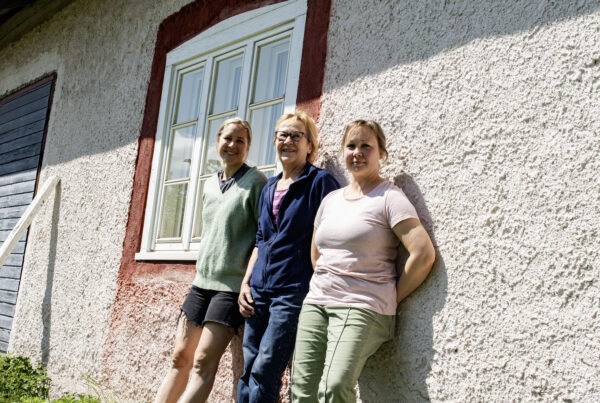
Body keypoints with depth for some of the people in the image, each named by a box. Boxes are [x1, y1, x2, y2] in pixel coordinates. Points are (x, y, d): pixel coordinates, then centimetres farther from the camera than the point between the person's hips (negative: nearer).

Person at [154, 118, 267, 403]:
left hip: (232, 285, -7)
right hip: (202, 282, 7)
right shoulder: (210, 184, 15)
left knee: (203, 363, -10)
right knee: (180, 357, 7)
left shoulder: (255, 182, -6)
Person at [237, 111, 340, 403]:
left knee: (264, 372, -9)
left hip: (293, 290, -6)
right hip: (259, 289, 7)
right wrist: (246, 282, 11)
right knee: (247, 370, 7)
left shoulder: (320, 182, -3)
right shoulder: (269, 189, 17)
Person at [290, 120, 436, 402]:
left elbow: (423, 254, -12)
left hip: (363, 308, -6)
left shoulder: (389, 197, -4)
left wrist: (391, 299, -5)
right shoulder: (331, 199, 17)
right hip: (315, 304, 6)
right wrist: (325, 286, 16)